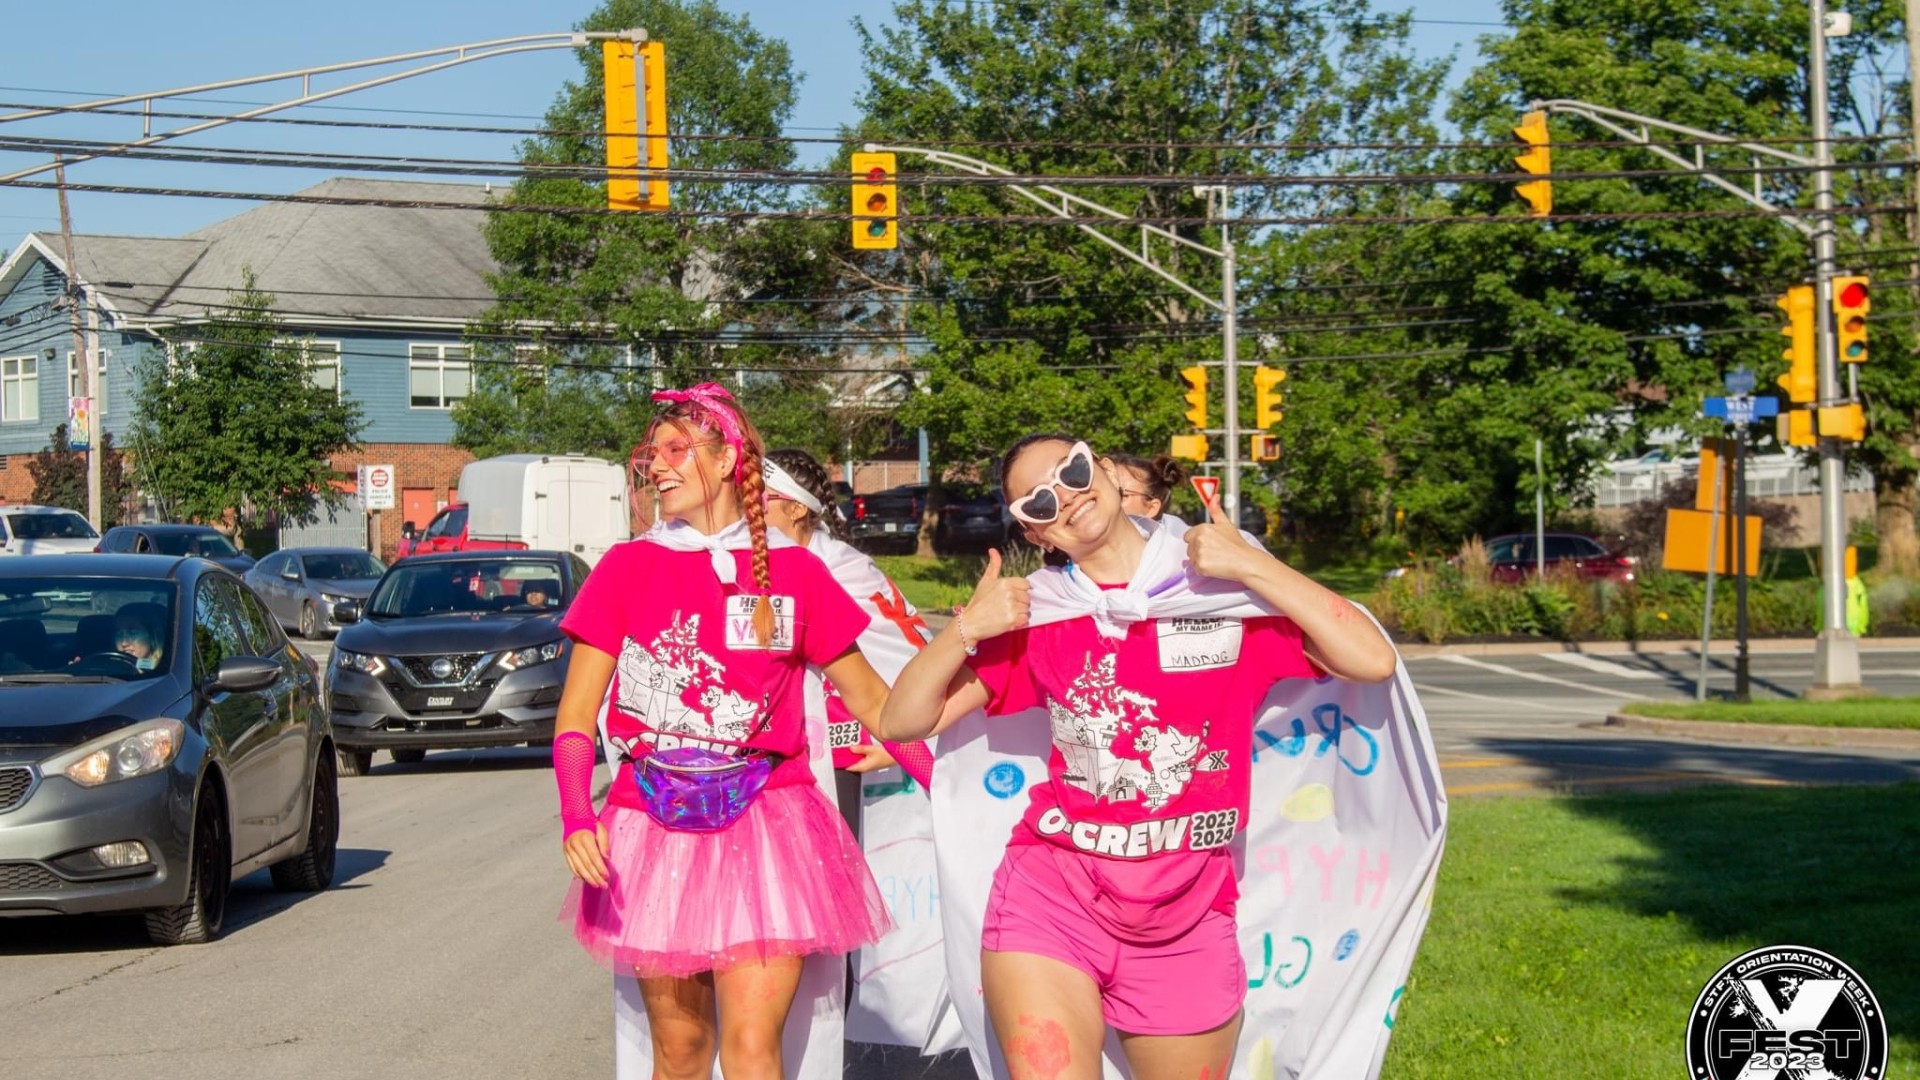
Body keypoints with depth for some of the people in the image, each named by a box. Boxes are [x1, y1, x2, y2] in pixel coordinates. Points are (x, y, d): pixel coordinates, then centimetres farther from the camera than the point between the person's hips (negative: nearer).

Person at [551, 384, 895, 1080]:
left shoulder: (795, 572, 5)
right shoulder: (627, 568, 6)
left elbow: (868, 695, 12)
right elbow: (575, 717, 3)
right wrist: (576, 815, -15)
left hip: (765, 819, -1)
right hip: (654, 828, 1)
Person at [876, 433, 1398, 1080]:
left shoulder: (1228, 590, -1)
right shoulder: (1037, 617, 4)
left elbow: (1373, 661, -11)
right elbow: (902, 722, 4)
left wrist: (1251, 566, -13)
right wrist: (964, 630, -11)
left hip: (1187, 922, 1)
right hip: (1052, 899, 0)